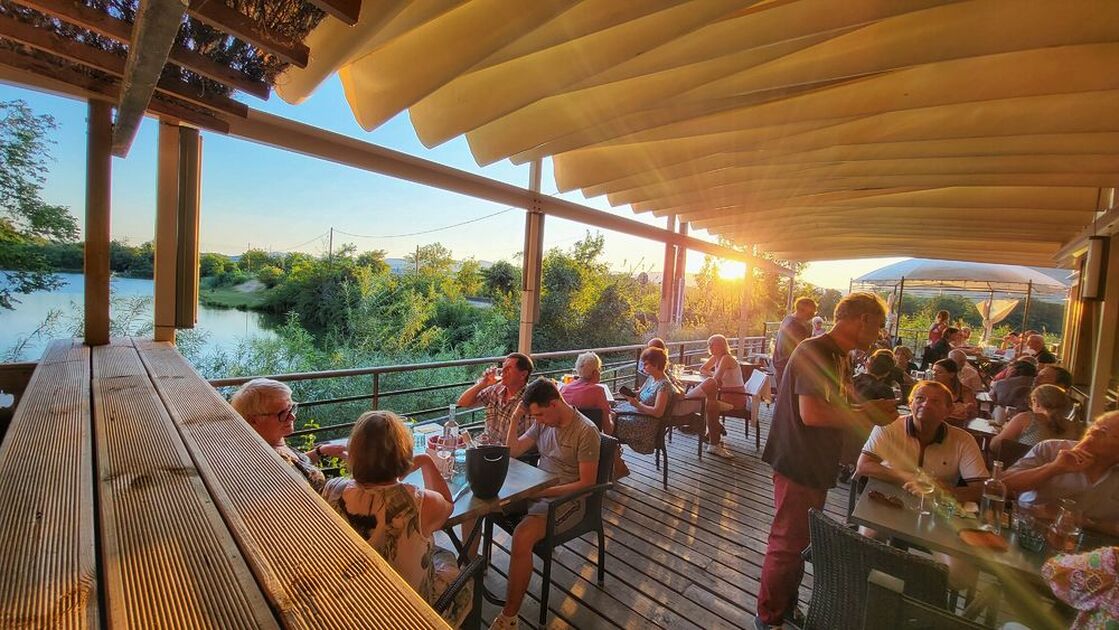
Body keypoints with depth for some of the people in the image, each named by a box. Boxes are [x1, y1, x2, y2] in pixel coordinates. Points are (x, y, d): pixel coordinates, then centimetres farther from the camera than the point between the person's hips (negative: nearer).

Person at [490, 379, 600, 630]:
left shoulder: (586, 431, -18)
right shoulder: (543, 422, 2)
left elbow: (587, 483, -17)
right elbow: (513, 451, 7)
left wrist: (545, 491, -22)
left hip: (567, 498, -7)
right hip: (536, 489, 7)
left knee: (522, 536, -32)